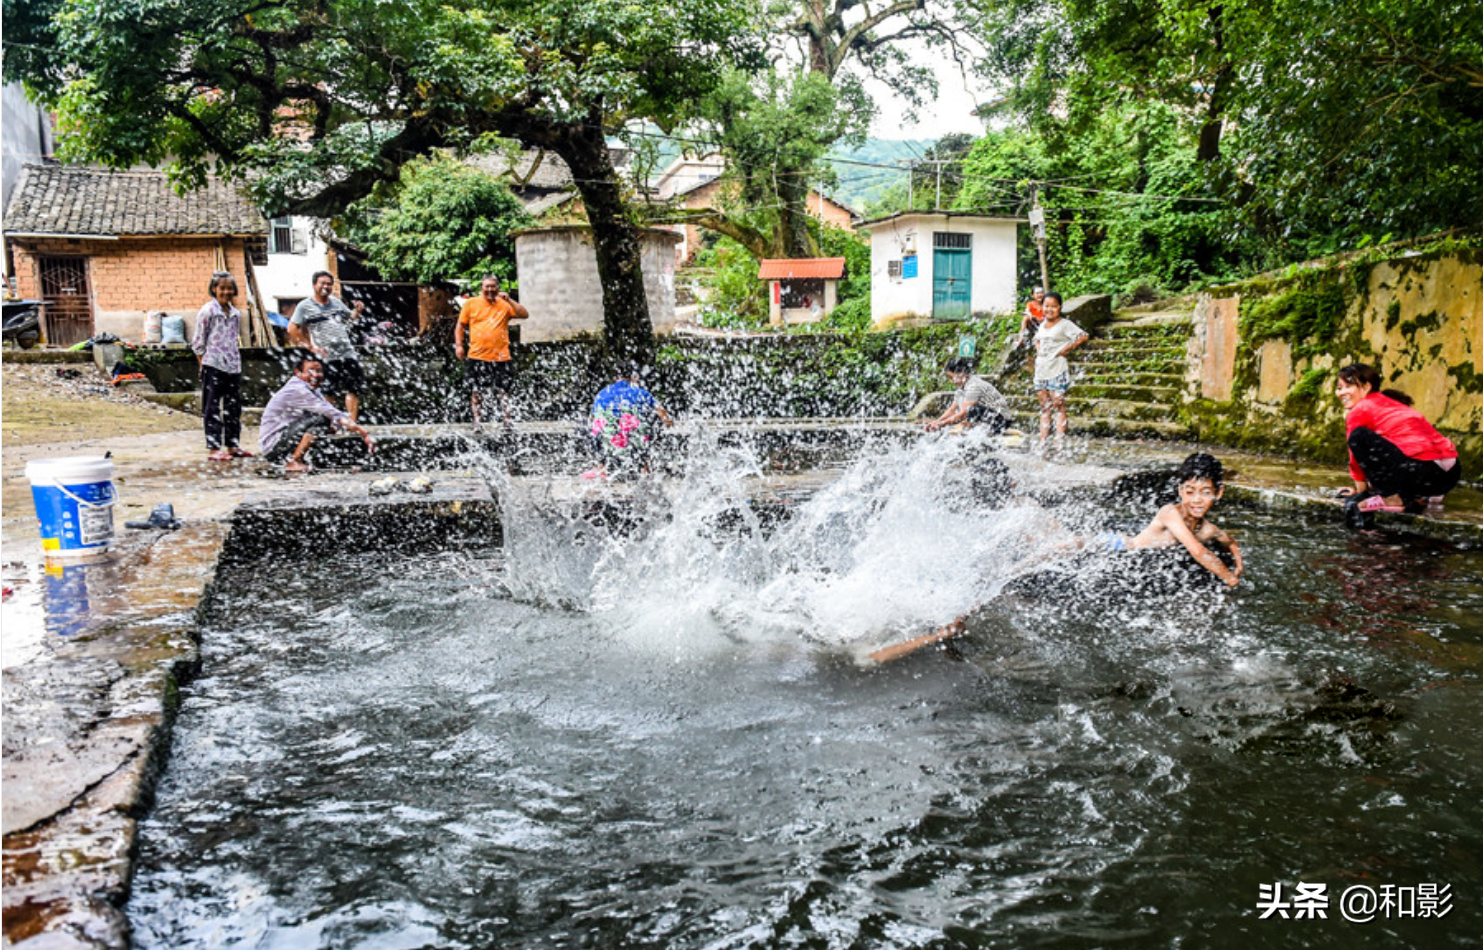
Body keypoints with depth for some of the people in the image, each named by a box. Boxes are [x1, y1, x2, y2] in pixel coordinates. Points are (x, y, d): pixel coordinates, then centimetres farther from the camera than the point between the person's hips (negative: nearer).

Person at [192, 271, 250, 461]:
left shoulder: (236, 313, 11)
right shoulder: (208, 311, -5)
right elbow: (199, 341, -3)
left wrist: (236, 362, 12)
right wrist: (203, 365, -5)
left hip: (233, 366, 6)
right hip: (213, 367, -6)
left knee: (233, 407, 10)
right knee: (213, 409, -2)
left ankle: (232, 445, 18)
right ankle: (214, 449, -1)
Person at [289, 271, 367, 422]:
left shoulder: (337, 302, 14)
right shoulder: (305, 306, -2)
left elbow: (350, 317, 28)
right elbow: (292, 329, -5)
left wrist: (358, 311, 5)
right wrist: (311, 347, -9)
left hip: (347, 354, 5)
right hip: (326, 358, -5)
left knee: (354, 390, 4)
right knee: (327, 394, -1)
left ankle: (352, 423, 10)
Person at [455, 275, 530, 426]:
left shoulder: (504, 304, 7)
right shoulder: (471, 304, 7)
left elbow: (524, 315, -3)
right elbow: (460, 326, 11)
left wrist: (509, 300, -11)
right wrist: (459, 345, 0)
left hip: (501, 357, 0)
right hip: (477, 357, 0)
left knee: (503, 391, 3)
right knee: (476, 391, 3)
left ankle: (507, 420, 10)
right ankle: (477, 420, 13)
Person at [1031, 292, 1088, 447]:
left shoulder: (1064, 324, -5)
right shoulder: (1042, 325, 15)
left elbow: (1083, 336, -10)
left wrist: (1067, 348, -12)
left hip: (1057, 369, -7)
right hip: (1041, 368, 7)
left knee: (1058, 405, -8)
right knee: (1044, 407, 8)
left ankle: (1060, 442, -9)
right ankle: (1042, 442, 9)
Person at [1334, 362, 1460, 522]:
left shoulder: (1359, 411, 0)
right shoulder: (1389, 402, 26)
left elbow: (1356, 460, 8)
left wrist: (1361, 490, 22)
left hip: (1425, 471, -10)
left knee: (1359, 436, -10)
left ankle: (1392, 499, -6)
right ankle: (1417, 498, 12)